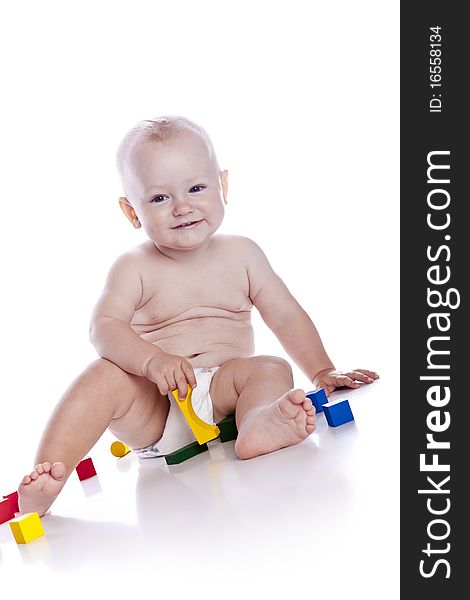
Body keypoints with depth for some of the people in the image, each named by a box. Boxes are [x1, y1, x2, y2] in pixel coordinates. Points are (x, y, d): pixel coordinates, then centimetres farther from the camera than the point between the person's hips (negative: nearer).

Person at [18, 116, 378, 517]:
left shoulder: (241, 254, 10)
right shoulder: (134, 268, 1)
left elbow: (286, 316, 14)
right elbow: (105, 326, -15)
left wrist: (323, 371, 6)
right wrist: (152, 360, -33)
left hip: (224, 392, 2)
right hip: (153, 404, -1)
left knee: (271, 369, -26)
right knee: (104, 376, -27)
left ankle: (260, 424, -58)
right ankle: (49, 475, -36)